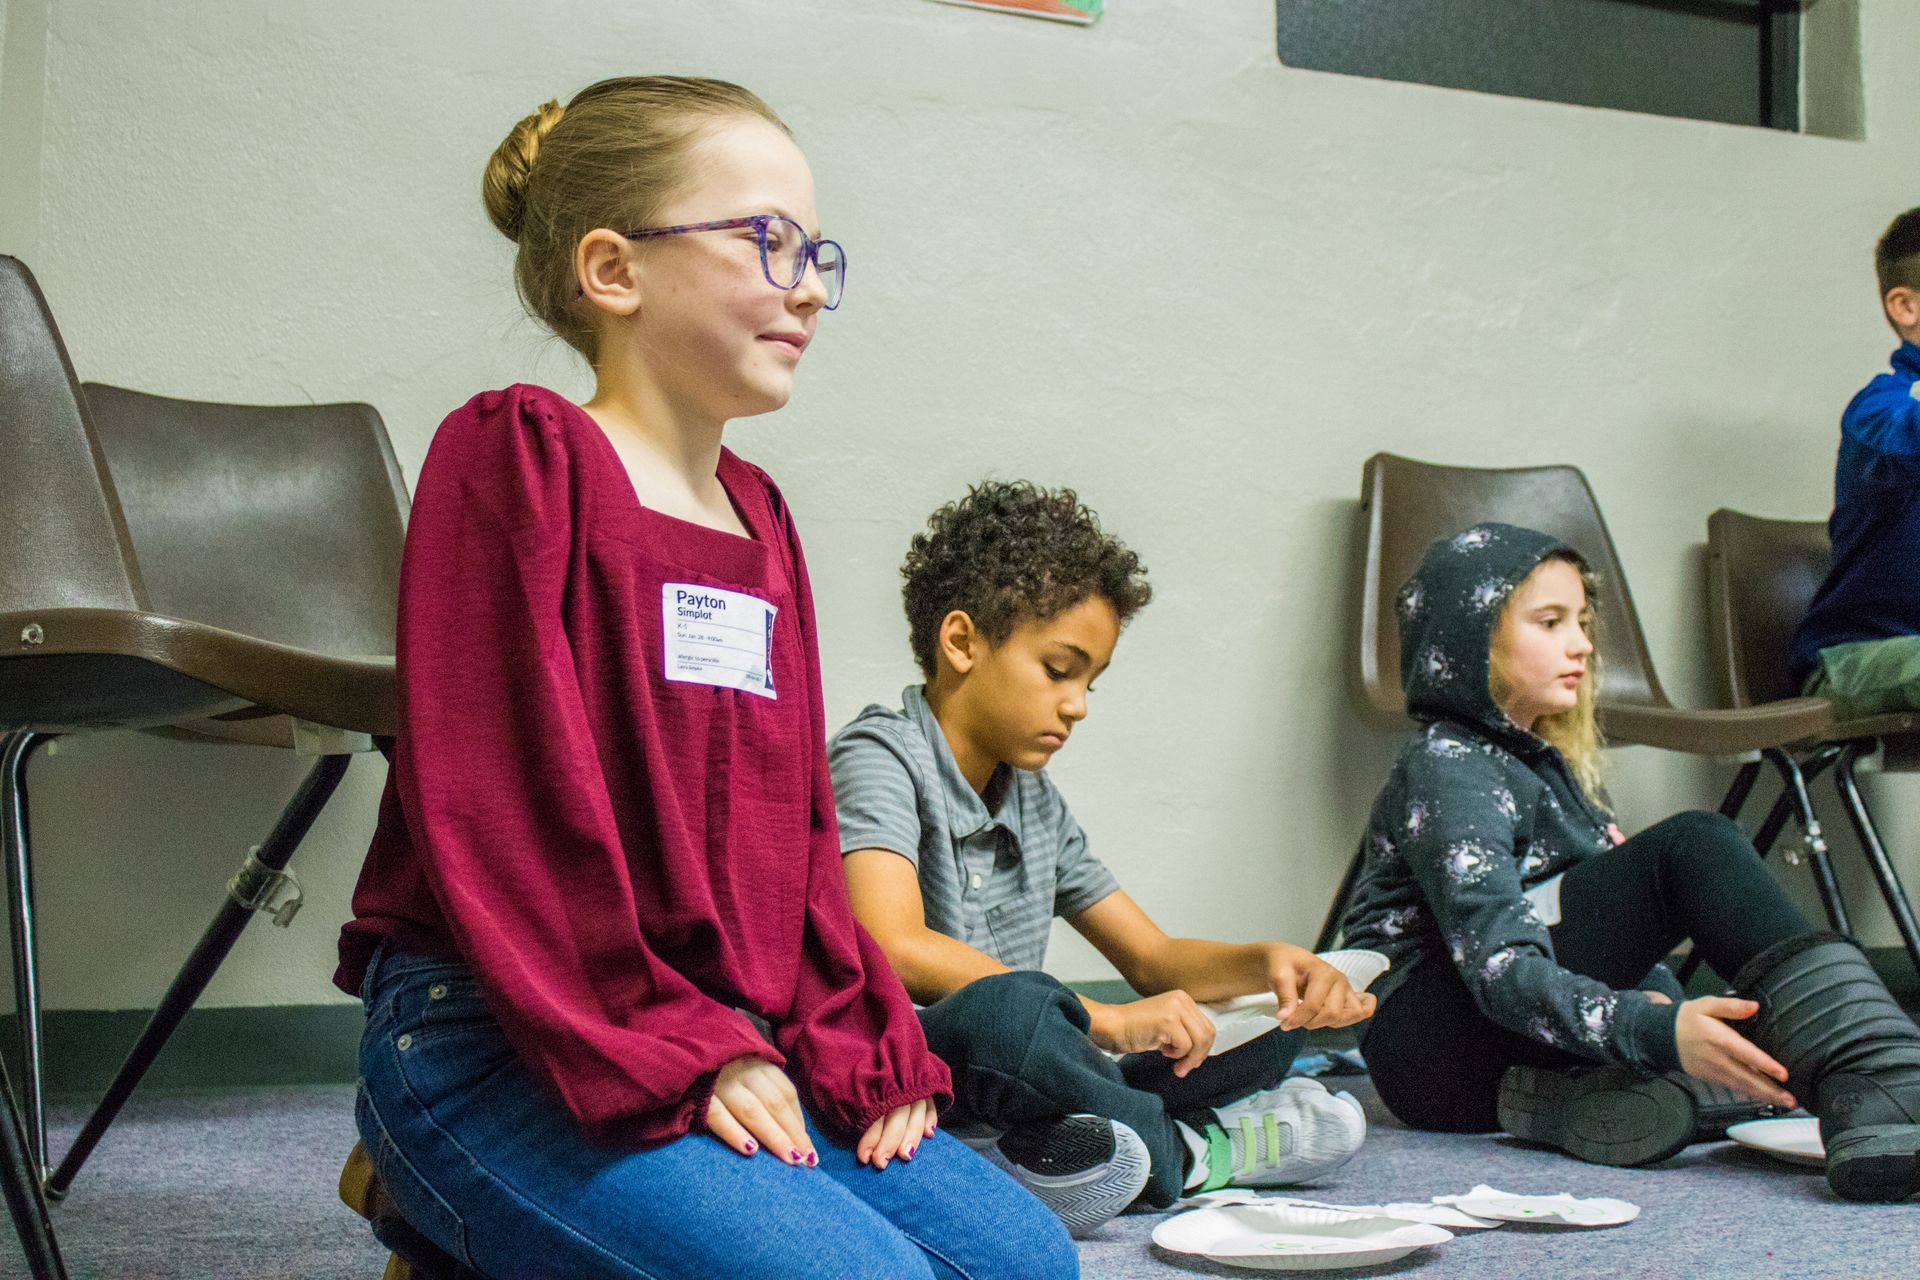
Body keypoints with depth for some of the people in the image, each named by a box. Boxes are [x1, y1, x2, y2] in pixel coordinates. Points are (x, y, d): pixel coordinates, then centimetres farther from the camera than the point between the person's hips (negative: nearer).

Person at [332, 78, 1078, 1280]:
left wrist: (862, 1042, 3)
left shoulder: (758, 516, 16)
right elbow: (493, 799, -14)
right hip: (499, 1050, -8)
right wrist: (672, 1053, -16)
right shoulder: (518, 457, -7)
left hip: (735, 1054, 8)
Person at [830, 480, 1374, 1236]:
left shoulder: (1034, 800, 16)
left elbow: (1152, 958, 20)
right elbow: (895, 950, -26)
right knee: (1008, 1009, -38)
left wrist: (1266, 965, -2)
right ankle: (1180, 1151, -9)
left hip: (1005, 1098, 8)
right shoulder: (879, 759, -9)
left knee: (1270, 1022, 9)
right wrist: (1103, 1022, -24)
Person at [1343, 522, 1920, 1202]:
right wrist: (1661, 1029, -38)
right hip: (1431, 1056, -9)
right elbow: (1502, 970, -24)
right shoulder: (1445, 768, -9)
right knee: (1692, 846, -22)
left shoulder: (1543, 761, 20)